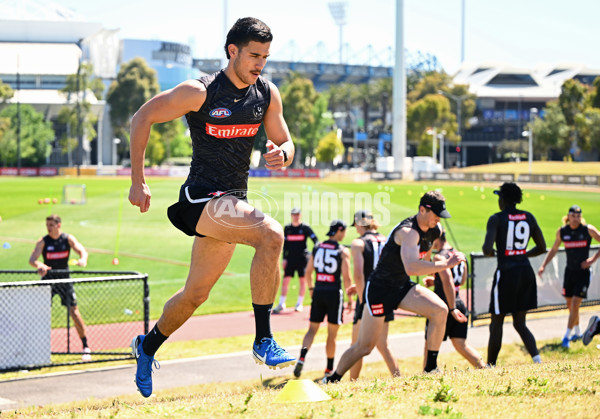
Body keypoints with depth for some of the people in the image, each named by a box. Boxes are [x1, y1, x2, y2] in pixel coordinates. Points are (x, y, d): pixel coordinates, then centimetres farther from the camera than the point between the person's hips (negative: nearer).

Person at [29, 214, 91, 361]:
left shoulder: (68, 239, -5)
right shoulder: (43, 241, -9)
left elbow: (82, 250, -15)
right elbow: (32, 259, -19)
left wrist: (83, 259, -40)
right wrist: (40, 266, -42)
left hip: (64, 278, 0)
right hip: (48, 279, 0)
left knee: (74, 311, -4)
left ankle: (86, 346, 6)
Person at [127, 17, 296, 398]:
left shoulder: (267, 94, 4)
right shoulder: (200, 92, -13)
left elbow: (286, 144, 12)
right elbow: (142, 118, -6)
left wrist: (282, 154, -13)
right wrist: (138, 181, -6)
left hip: (234, 200, 7)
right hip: (203, 196, -7)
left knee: (196, 293, 16)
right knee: (271, 233, -31)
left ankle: (148, 346, 42)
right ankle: (264, 340, -26)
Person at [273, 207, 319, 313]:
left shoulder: (305, 228, -1)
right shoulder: (287, 228, 7)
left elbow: (315, 240, -3)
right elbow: (285, 244, 10)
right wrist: (284, 258, 4)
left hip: (302, 258, -2)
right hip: (290, 258, 2)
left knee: (303, 280, 1)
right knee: (285, 280, -2)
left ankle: (299, 304, 12)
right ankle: (281, 304, 2)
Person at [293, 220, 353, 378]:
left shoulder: (317, 247, 7)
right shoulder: (343, 251, -6)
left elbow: (308, 271, 10)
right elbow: (346, 277, -11)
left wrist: (311, 288, 25)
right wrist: (349, 293, 1)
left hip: (318, 292, 3)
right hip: (334, 293, -3)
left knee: (312, 329, 7)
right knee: (332, 333, 8)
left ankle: (302, 357, -18)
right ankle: (329, 369, 16)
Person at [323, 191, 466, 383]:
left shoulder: (435, 231, -1)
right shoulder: (408, 231, -28)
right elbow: (411, 268, -43)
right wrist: (446, 264, -43)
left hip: (403, 287, 7)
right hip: (380, 289, -7)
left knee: (440, 310, -17)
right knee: (364, 347, -2)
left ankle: (430, 368, -9)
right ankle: (331, 379, 20)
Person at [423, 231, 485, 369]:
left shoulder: (439, 257, -13)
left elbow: (448, 282, -24)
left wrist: (452, 309, -26)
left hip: (444, 305, -7)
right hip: (459, 304, 7)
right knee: (461, 344, 9)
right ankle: (484, 369, -4)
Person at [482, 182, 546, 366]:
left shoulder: (496, 219, -9)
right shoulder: (529, 217, 7)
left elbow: (487, 249, -18)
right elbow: (542, 247, 13)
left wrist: (490, 252, 5)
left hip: (506, 273, -5)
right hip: (526, 271, 5)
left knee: (496, 324, 7)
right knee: (520, 323, 12)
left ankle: (490, 367, 12)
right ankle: (536, 357, -11)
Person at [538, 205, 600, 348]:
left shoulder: (588, 230, -9)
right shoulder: (562, 231, 1)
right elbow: (553, 250, 14)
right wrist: (543, 266, 5)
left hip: (583, 272, -4)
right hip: (569, 271, 4)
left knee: (575, 304, -12)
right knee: (570, 305, 11)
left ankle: (567, 336, -7)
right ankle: (577, 332, 31)